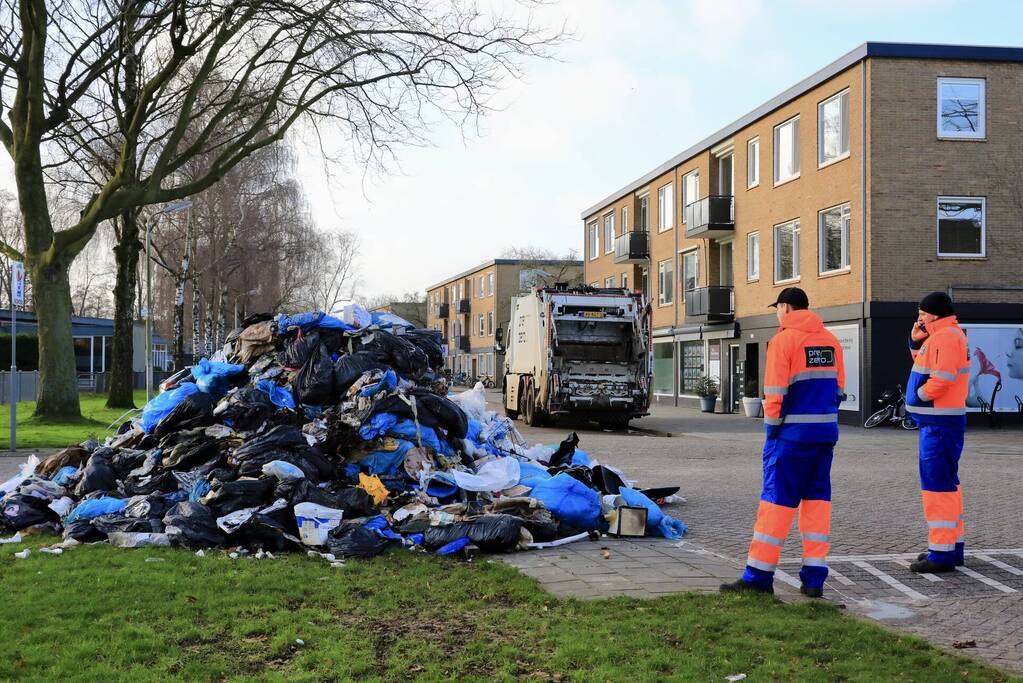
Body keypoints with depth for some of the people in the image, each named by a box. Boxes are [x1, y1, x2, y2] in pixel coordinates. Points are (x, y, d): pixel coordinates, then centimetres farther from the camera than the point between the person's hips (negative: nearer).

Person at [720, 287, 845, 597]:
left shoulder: (784, 339, -7)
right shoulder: (831, 341, 12)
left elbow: (775, 392, -11)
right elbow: (838, 389, 13)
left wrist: (771, 429, -3)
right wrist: (825, 420, 16)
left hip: (793, 434, -6)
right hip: (826, 432, 6)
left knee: (777, 500, -3)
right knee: (817, 499, 10)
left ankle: (759, 575, -1)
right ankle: (814, 577, 9)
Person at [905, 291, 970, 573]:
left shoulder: (946, 337, -16)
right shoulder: (939, 336, 16)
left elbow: (942, 379, -24)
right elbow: (924, 367, 25)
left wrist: (919, 397, -10)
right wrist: (916, 342, 12)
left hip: (939, 422, -11)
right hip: (938, 420, 11)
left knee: (938, 484, -9)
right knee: (947, 483, 17)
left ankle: (942, 553, -7)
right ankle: (952, 545, 26)